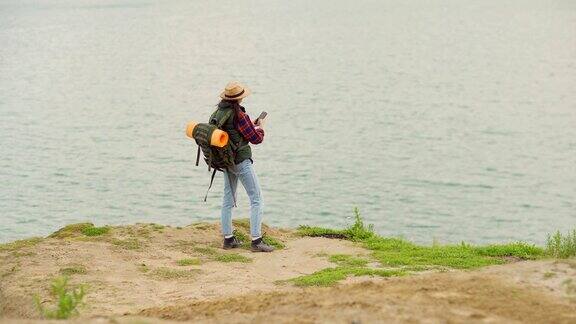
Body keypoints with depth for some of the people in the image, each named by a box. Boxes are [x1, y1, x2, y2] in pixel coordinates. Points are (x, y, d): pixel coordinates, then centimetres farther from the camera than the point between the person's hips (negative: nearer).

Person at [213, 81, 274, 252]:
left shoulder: (217, 113, 5)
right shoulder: (239, 115, -19)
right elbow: (256, 139, -12)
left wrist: (250, 125, 19)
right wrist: (261, 127, 7)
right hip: (241, 160, -8)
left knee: (228, 199, 15)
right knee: (256, 198, -3)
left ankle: (228, 238, 18)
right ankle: (256, 241, -7)